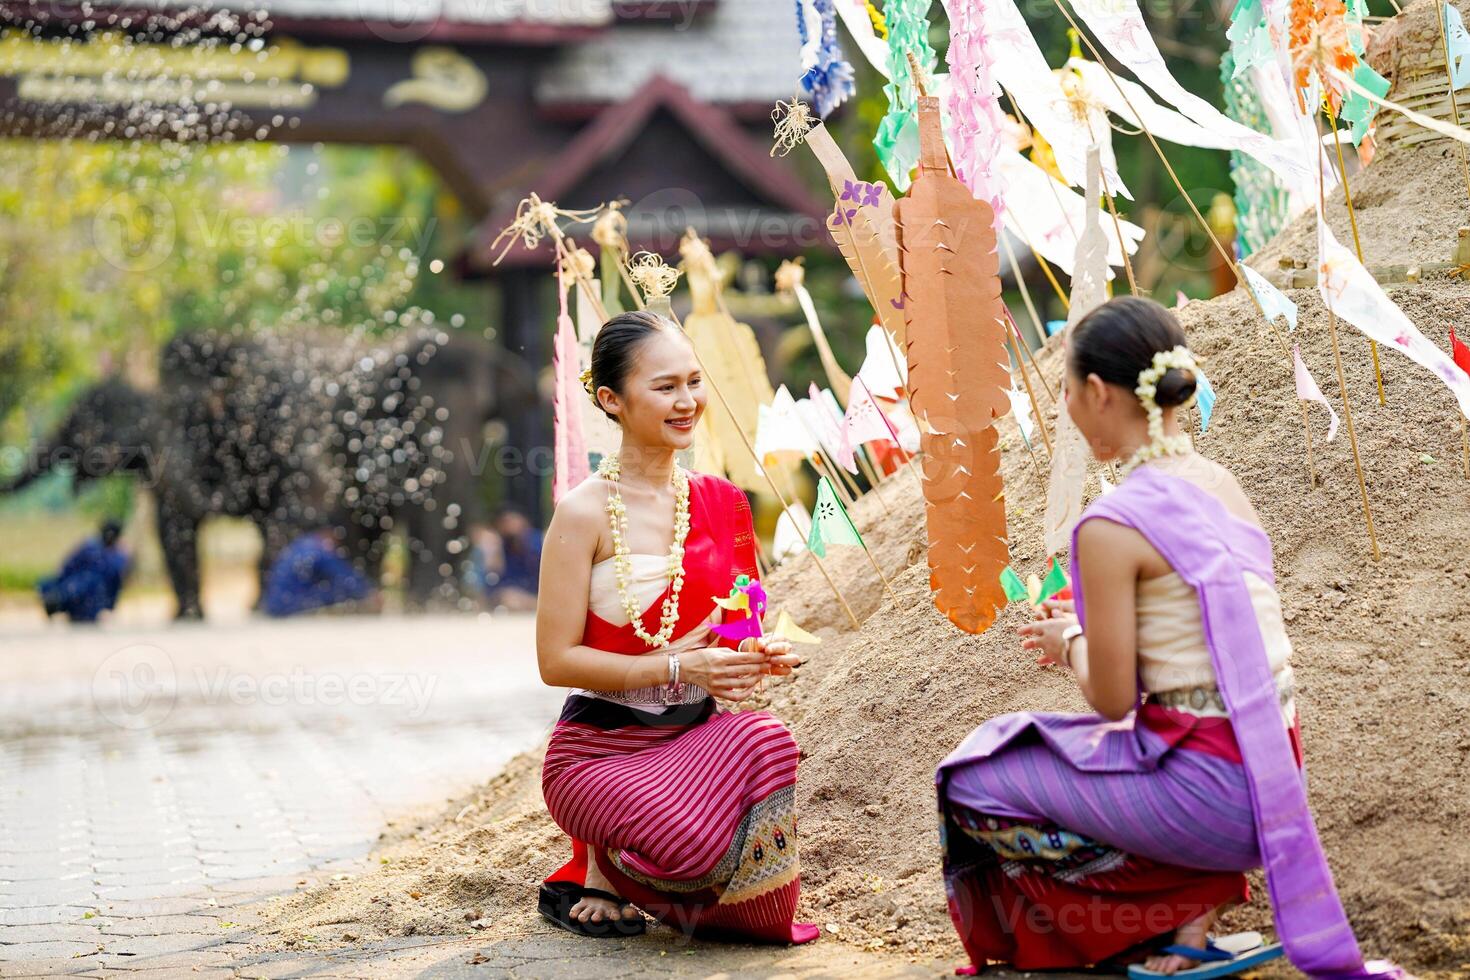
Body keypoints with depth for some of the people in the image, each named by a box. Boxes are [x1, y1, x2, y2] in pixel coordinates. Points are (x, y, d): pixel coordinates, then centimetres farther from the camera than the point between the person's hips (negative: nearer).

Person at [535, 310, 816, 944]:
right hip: (600, 747, -4)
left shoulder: (720, 503, 5)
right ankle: (599, 866, 6)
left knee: (764, 740, -31)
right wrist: (679, 666, -20)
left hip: (697, 736, 5)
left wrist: (765, 653, -6)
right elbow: (557, 660, -13)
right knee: (692, 837, -33)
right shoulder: (584, 513, -12)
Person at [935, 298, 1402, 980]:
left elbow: (1110, 700, -12)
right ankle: (1186, 920, 14)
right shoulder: (1221, 484, 8)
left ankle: (1190, 901, 7)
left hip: (1209, 786, -8)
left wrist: (1070, 643, 8)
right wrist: (1092, 626, 23)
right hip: (1273, 775, 8)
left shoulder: (1112, 526, -16)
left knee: (973, 785, 8)